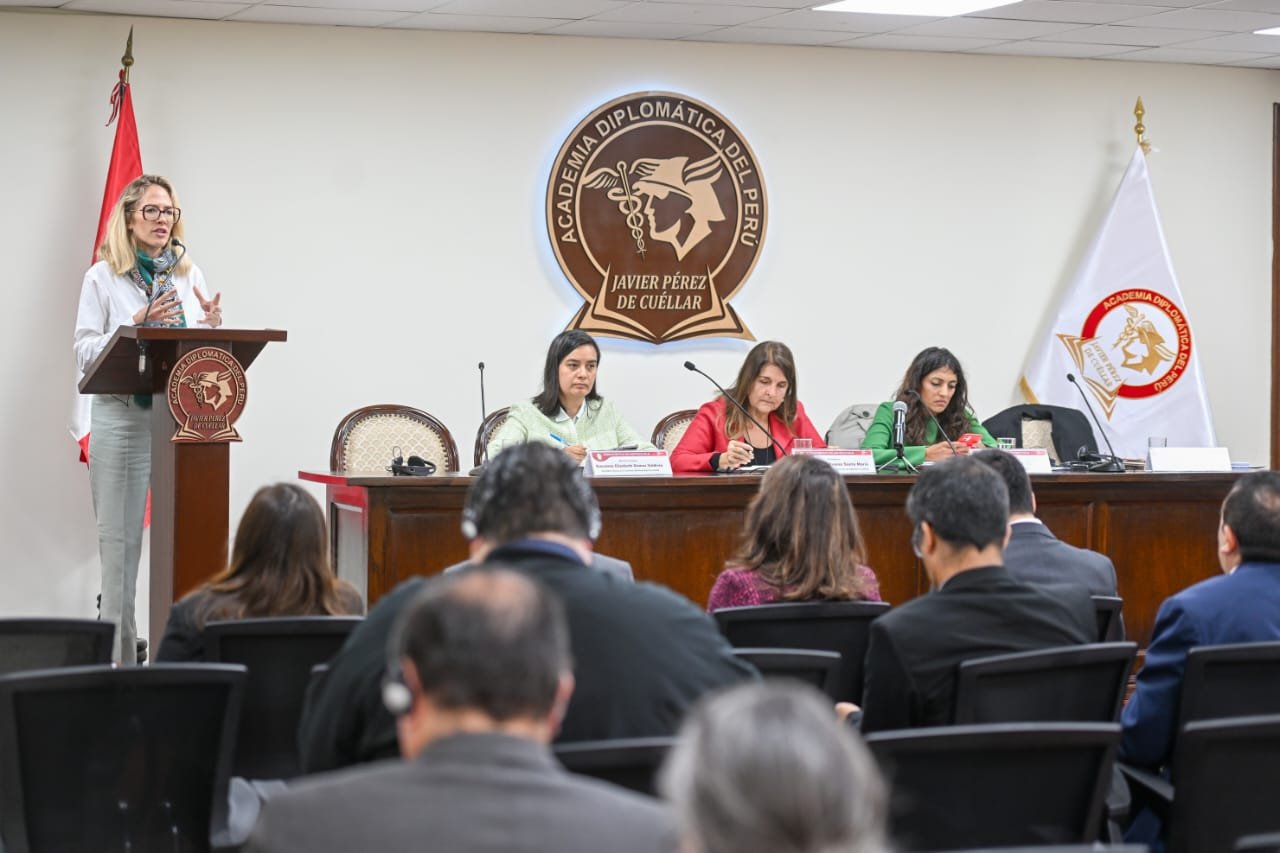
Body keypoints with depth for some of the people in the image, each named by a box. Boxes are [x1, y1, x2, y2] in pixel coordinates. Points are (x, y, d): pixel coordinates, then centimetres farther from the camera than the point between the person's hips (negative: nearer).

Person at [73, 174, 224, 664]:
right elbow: (85, 353, -2)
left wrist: (214, 328, -7)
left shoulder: (189, 275, 12)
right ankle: (117, 654, 4)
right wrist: (136, 327, -15)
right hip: (122, 416, -3)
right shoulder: (103, 277, 3)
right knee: (120, 536, -1)